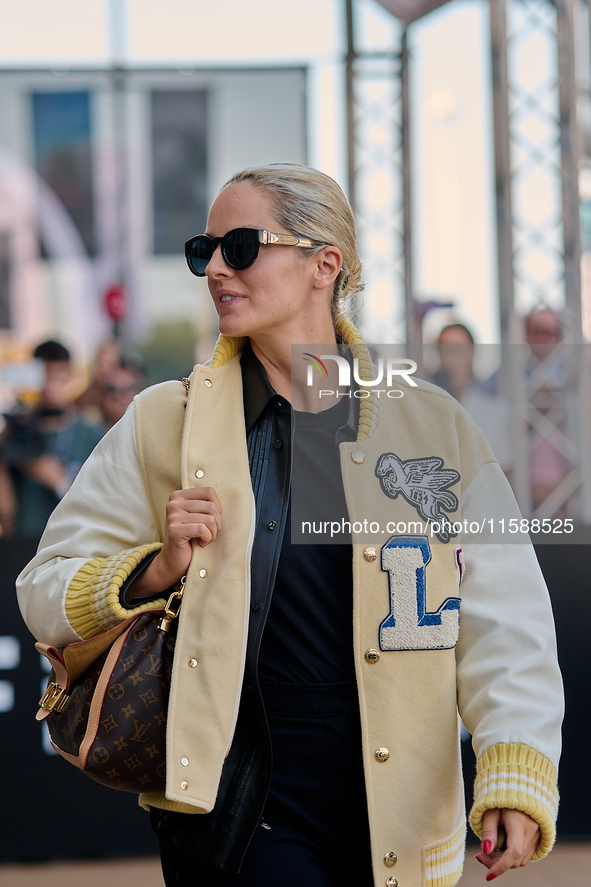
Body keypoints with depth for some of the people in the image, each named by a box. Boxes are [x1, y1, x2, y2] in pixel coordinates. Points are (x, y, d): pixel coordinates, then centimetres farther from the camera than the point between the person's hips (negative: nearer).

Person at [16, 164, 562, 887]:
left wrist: (516, 781, -15)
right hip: (231, 799, -1)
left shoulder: (435, 427, 3)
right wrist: (159, 570, -10)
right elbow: (44, 590, 9)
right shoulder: (164, 425, 4)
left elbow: (504, 624, -2)